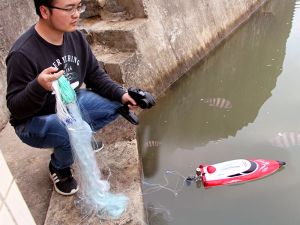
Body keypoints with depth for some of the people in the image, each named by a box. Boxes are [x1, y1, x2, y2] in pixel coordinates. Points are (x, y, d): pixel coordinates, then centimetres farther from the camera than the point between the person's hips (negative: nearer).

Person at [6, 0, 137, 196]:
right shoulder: (23, 54, -28)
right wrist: (39, 87, -43)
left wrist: (121, 94, -14)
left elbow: (95, 75, 1)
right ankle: (59, 168, 1)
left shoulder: (75, 36, -10)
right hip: (33, 121, -6)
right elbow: (15, 108, -23)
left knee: (116, 104, -6)